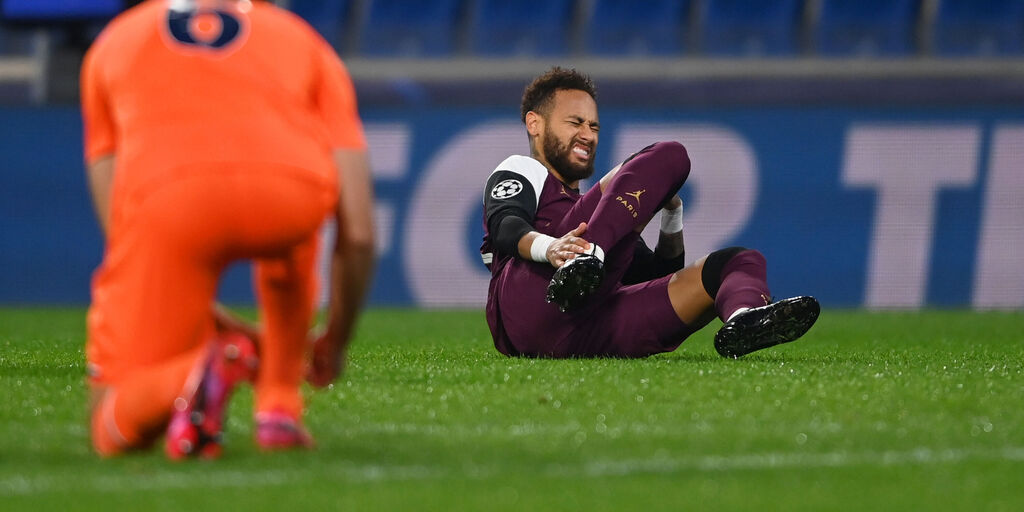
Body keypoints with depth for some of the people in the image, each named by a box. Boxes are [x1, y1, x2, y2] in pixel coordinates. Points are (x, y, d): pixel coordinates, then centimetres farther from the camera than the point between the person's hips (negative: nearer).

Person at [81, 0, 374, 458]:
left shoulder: (114, 42, 38)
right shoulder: (304, 43, 35)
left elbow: (121, 232, 34)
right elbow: (359, 234, 27)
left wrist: (214, 321, 44)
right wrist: (336, 340, 43)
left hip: (164, 195, -1)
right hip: (292, 191, 1)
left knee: (114, 434, 15)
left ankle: (190, 374, -17)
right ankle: (279, 409, 26)